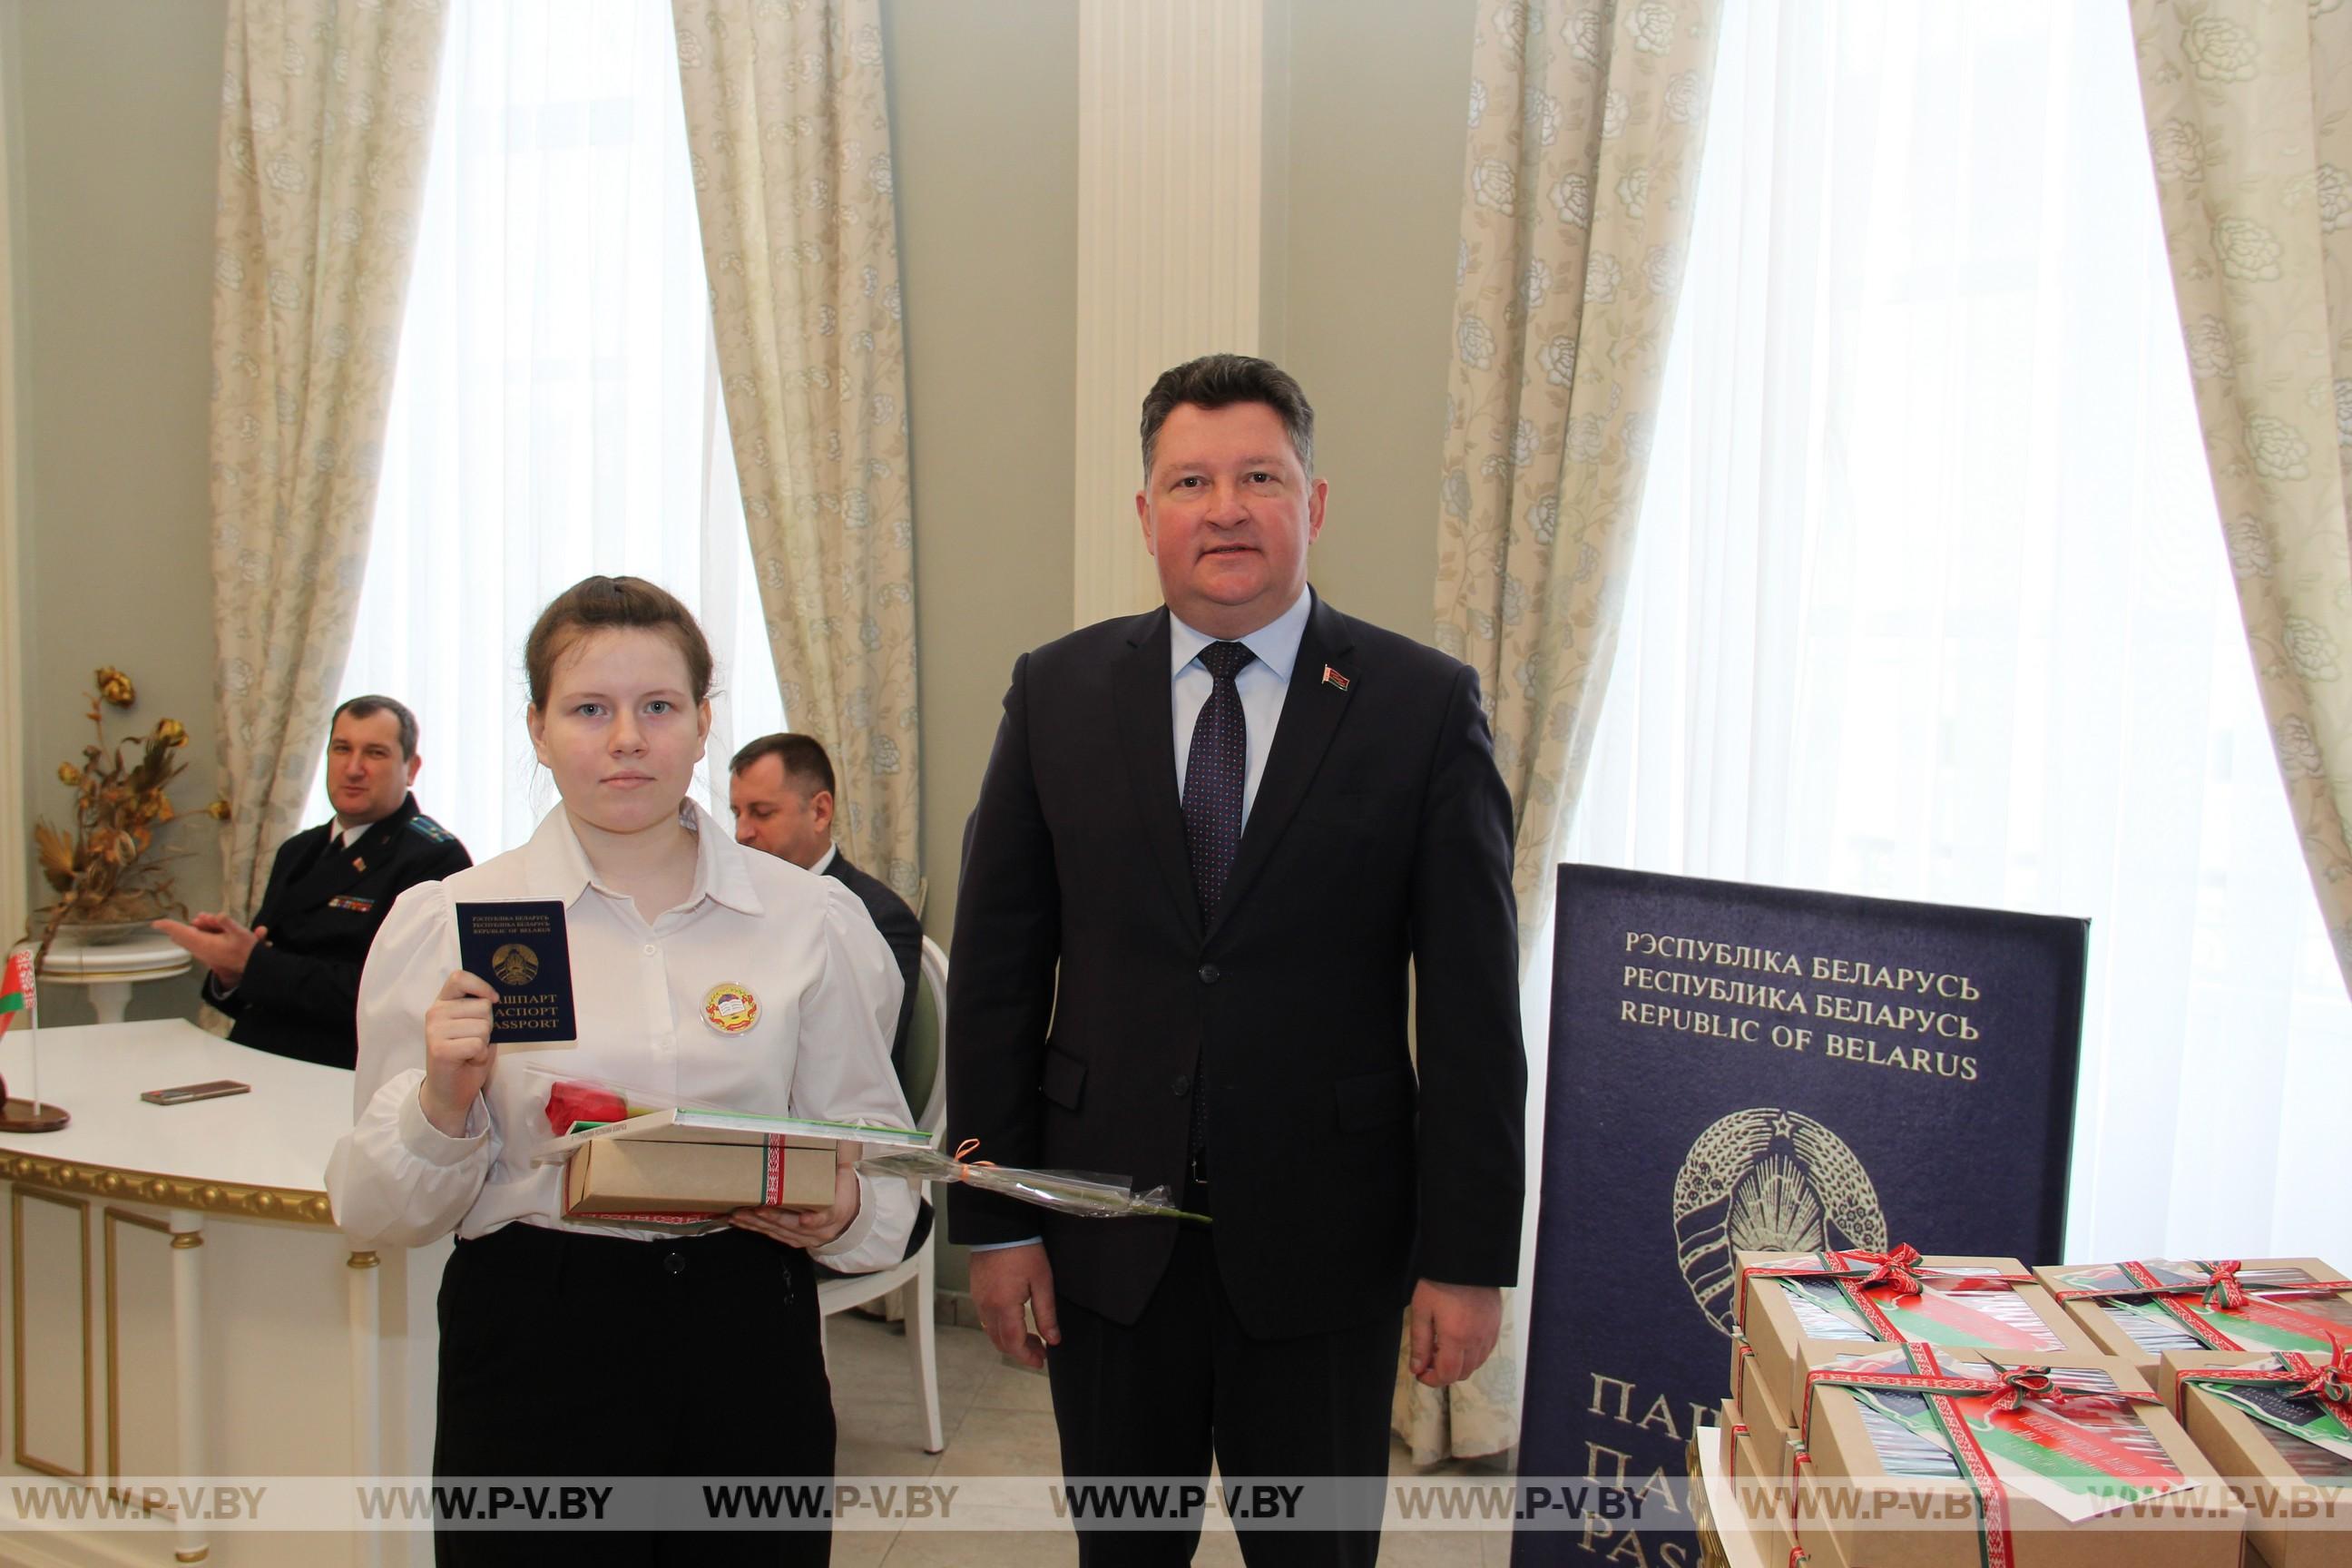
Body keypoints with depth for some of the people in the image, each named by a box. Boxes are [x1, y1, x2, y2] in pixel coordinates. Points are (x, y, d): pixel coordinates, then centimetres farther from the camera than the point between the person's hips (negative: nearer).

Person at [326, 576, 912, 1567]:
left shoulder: (812, 919, 1)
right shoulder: (447, 923, -1)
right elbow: (375, 1213, 1)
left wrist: (842, 1209, -15)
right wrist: (444, 1103, -17)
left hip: (747, 1345, 1)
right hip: (535, 1346, -1)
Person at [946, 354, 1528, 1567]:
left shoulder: (1424, 707, -6)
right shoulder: (1056, 693, -1)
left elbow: (1472, 1004, -6)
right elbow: (995, 973, 1)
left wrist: (1469, 1258, -6)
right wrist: (992, 1219, -1)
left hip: (1324, 1241, -1)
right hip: (1106, 1235, 2)